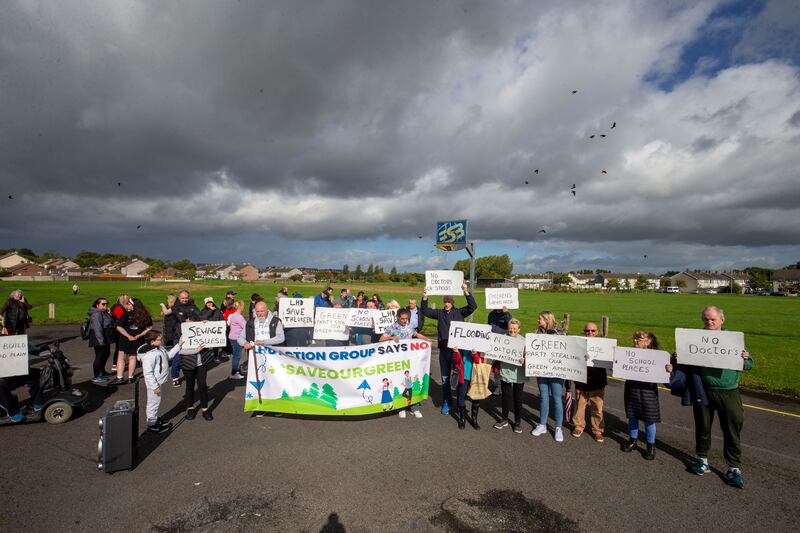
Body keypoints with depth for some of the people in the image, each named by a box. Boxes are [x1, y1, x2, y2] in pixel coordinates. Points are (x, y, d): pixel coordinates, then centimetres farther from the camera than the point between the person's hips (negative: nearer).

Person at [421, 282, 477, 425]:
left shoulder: (459, 312, -2)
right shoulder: (439, 313, 4)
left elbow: (473, 306, -12)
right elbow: (425, 311, 2)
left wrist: (466, 292, -22)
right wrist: (424, 298, -12)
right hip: (444, 350, 3)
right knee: (445, 377, 12)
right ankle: (446, 402, 26)